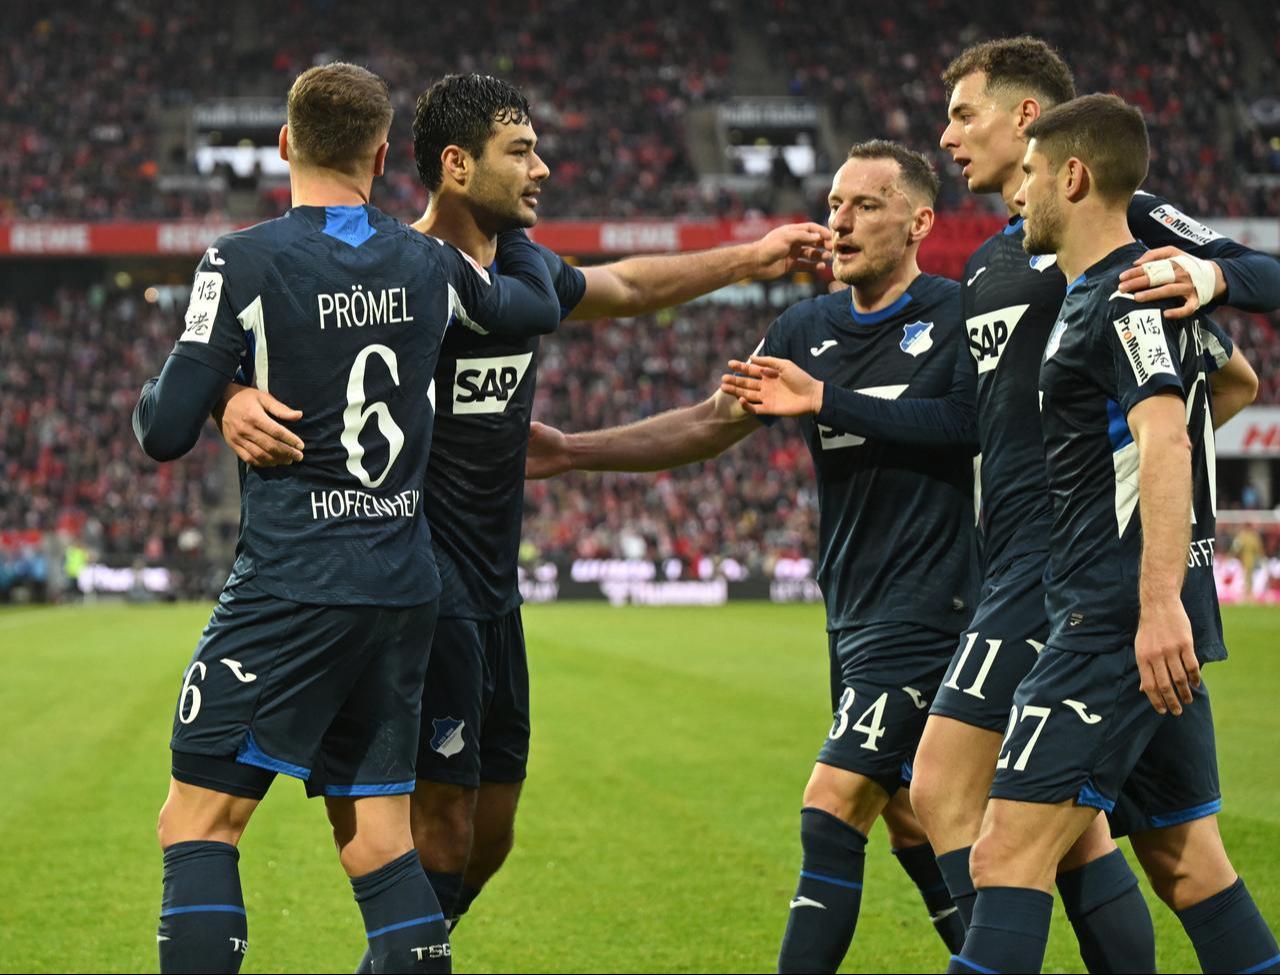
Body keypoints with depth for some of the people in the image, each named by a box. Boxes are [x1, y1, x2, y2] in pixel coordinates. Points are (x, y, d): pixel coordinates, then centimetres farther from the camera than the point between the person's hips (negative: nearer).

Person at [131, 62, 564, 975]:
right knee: (379, 839, 10)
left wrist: (157, 389, 14)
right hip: (405, 587, 5)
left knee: (198, 824, -1)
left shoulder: (242, 262, -9)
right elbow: (539, 304, 27)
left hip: (291, 585, -5)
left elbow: (166, 431, -8)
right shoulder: (430, 262, 6)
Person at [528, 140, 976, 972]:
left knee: (832, 811, -12)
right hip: (853, 615, 7)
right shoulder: (807, 329, 9)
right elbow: (711, 424, 13)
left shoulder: (960, 317, -8)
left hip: (927, 609, -7)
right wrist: (572, 451, 8)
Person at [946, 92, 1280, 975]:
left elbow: (1166, 438, -26)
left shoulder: (1128, 295, -11)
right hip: (1154, 628, 11)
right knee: (1191, 859, 13)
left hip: (1115, 626, -11)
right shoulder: (1098, 295, 19)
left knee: (1009, 853, -14)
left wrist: (1159, 600, -35)